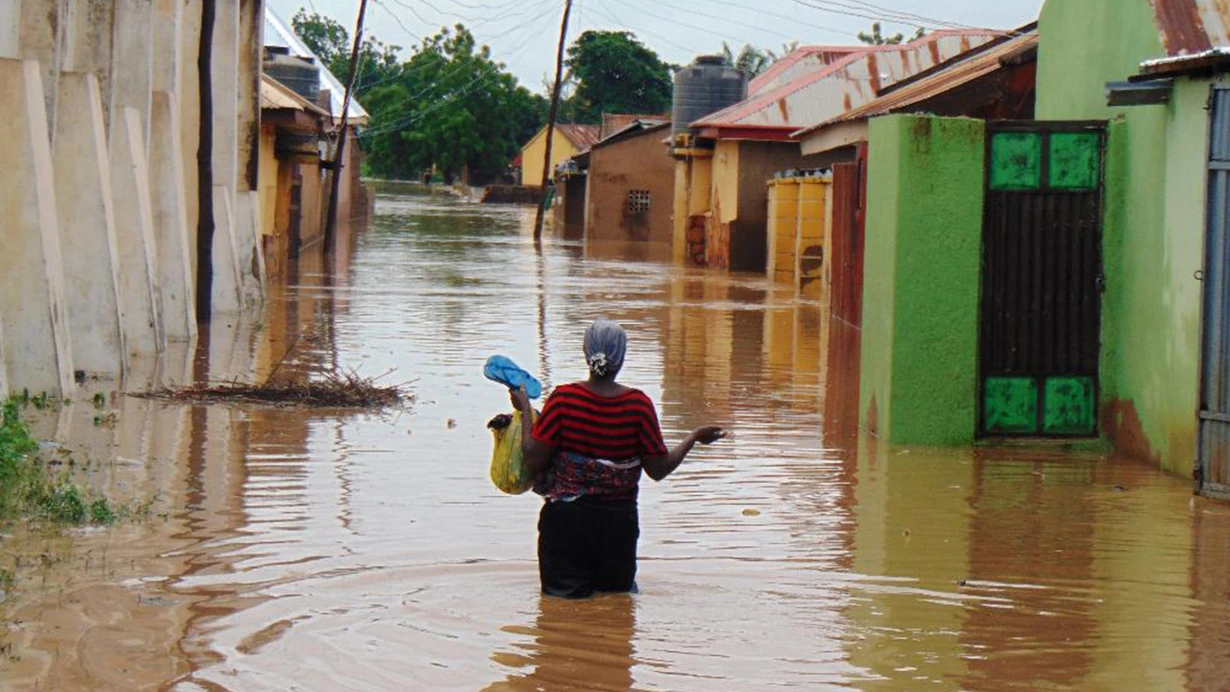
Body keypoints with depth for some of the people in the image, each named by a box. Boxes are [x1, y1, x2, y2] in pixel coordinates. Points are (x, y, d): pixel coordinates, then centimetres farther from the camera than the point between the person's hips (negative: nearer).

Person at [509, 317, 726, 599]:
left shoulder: (563, 398, -9)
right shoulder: (638, 404, -5)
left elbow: (534, 459, -7)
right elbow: (659, 469, 0)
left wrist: (525, 410, 7)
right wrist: (695, 438, 15)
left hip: (565, 517, -1)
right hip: (619, 520, 1)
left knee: (563, 598, 0)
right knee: (619, 593, 13)